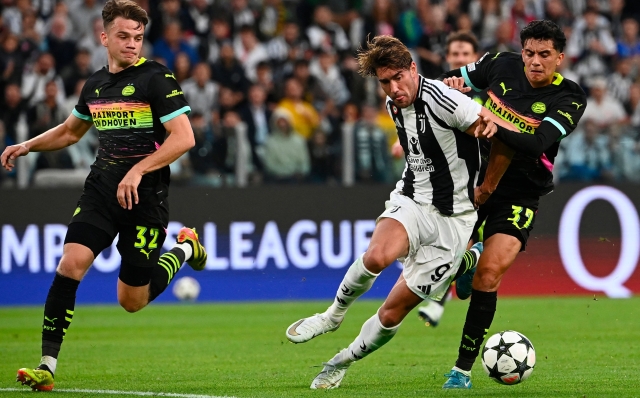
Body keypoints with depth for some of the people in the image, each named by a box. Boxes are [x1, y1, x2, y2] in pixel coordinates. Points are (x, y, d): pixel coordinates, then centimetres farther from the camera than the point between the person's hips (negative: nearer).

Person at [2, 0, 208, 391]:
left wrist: (137, 171, -23)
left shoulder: (156, 78, -9)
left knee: (132, 300, 3)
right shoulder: (95, 85, 10)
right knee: (70, 265, -16)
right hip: (101, 190, 5)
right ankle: (47, 366, -14)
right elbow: (71, 130, 29)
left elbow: (184, 137, -16)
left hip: (144, 196, -5)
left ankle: (185, 248, 31)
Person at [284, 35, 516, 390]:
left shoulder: (442, 100, -21)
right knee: (377, 256, -31)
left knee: (393, 312, -2)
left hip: (452, 220, -4)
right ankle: (333, 316, -6)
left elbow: (502, 140, -18)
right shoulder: (394, 104, 4)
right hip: (410, 201, 4)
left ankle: (342, 363, 22)